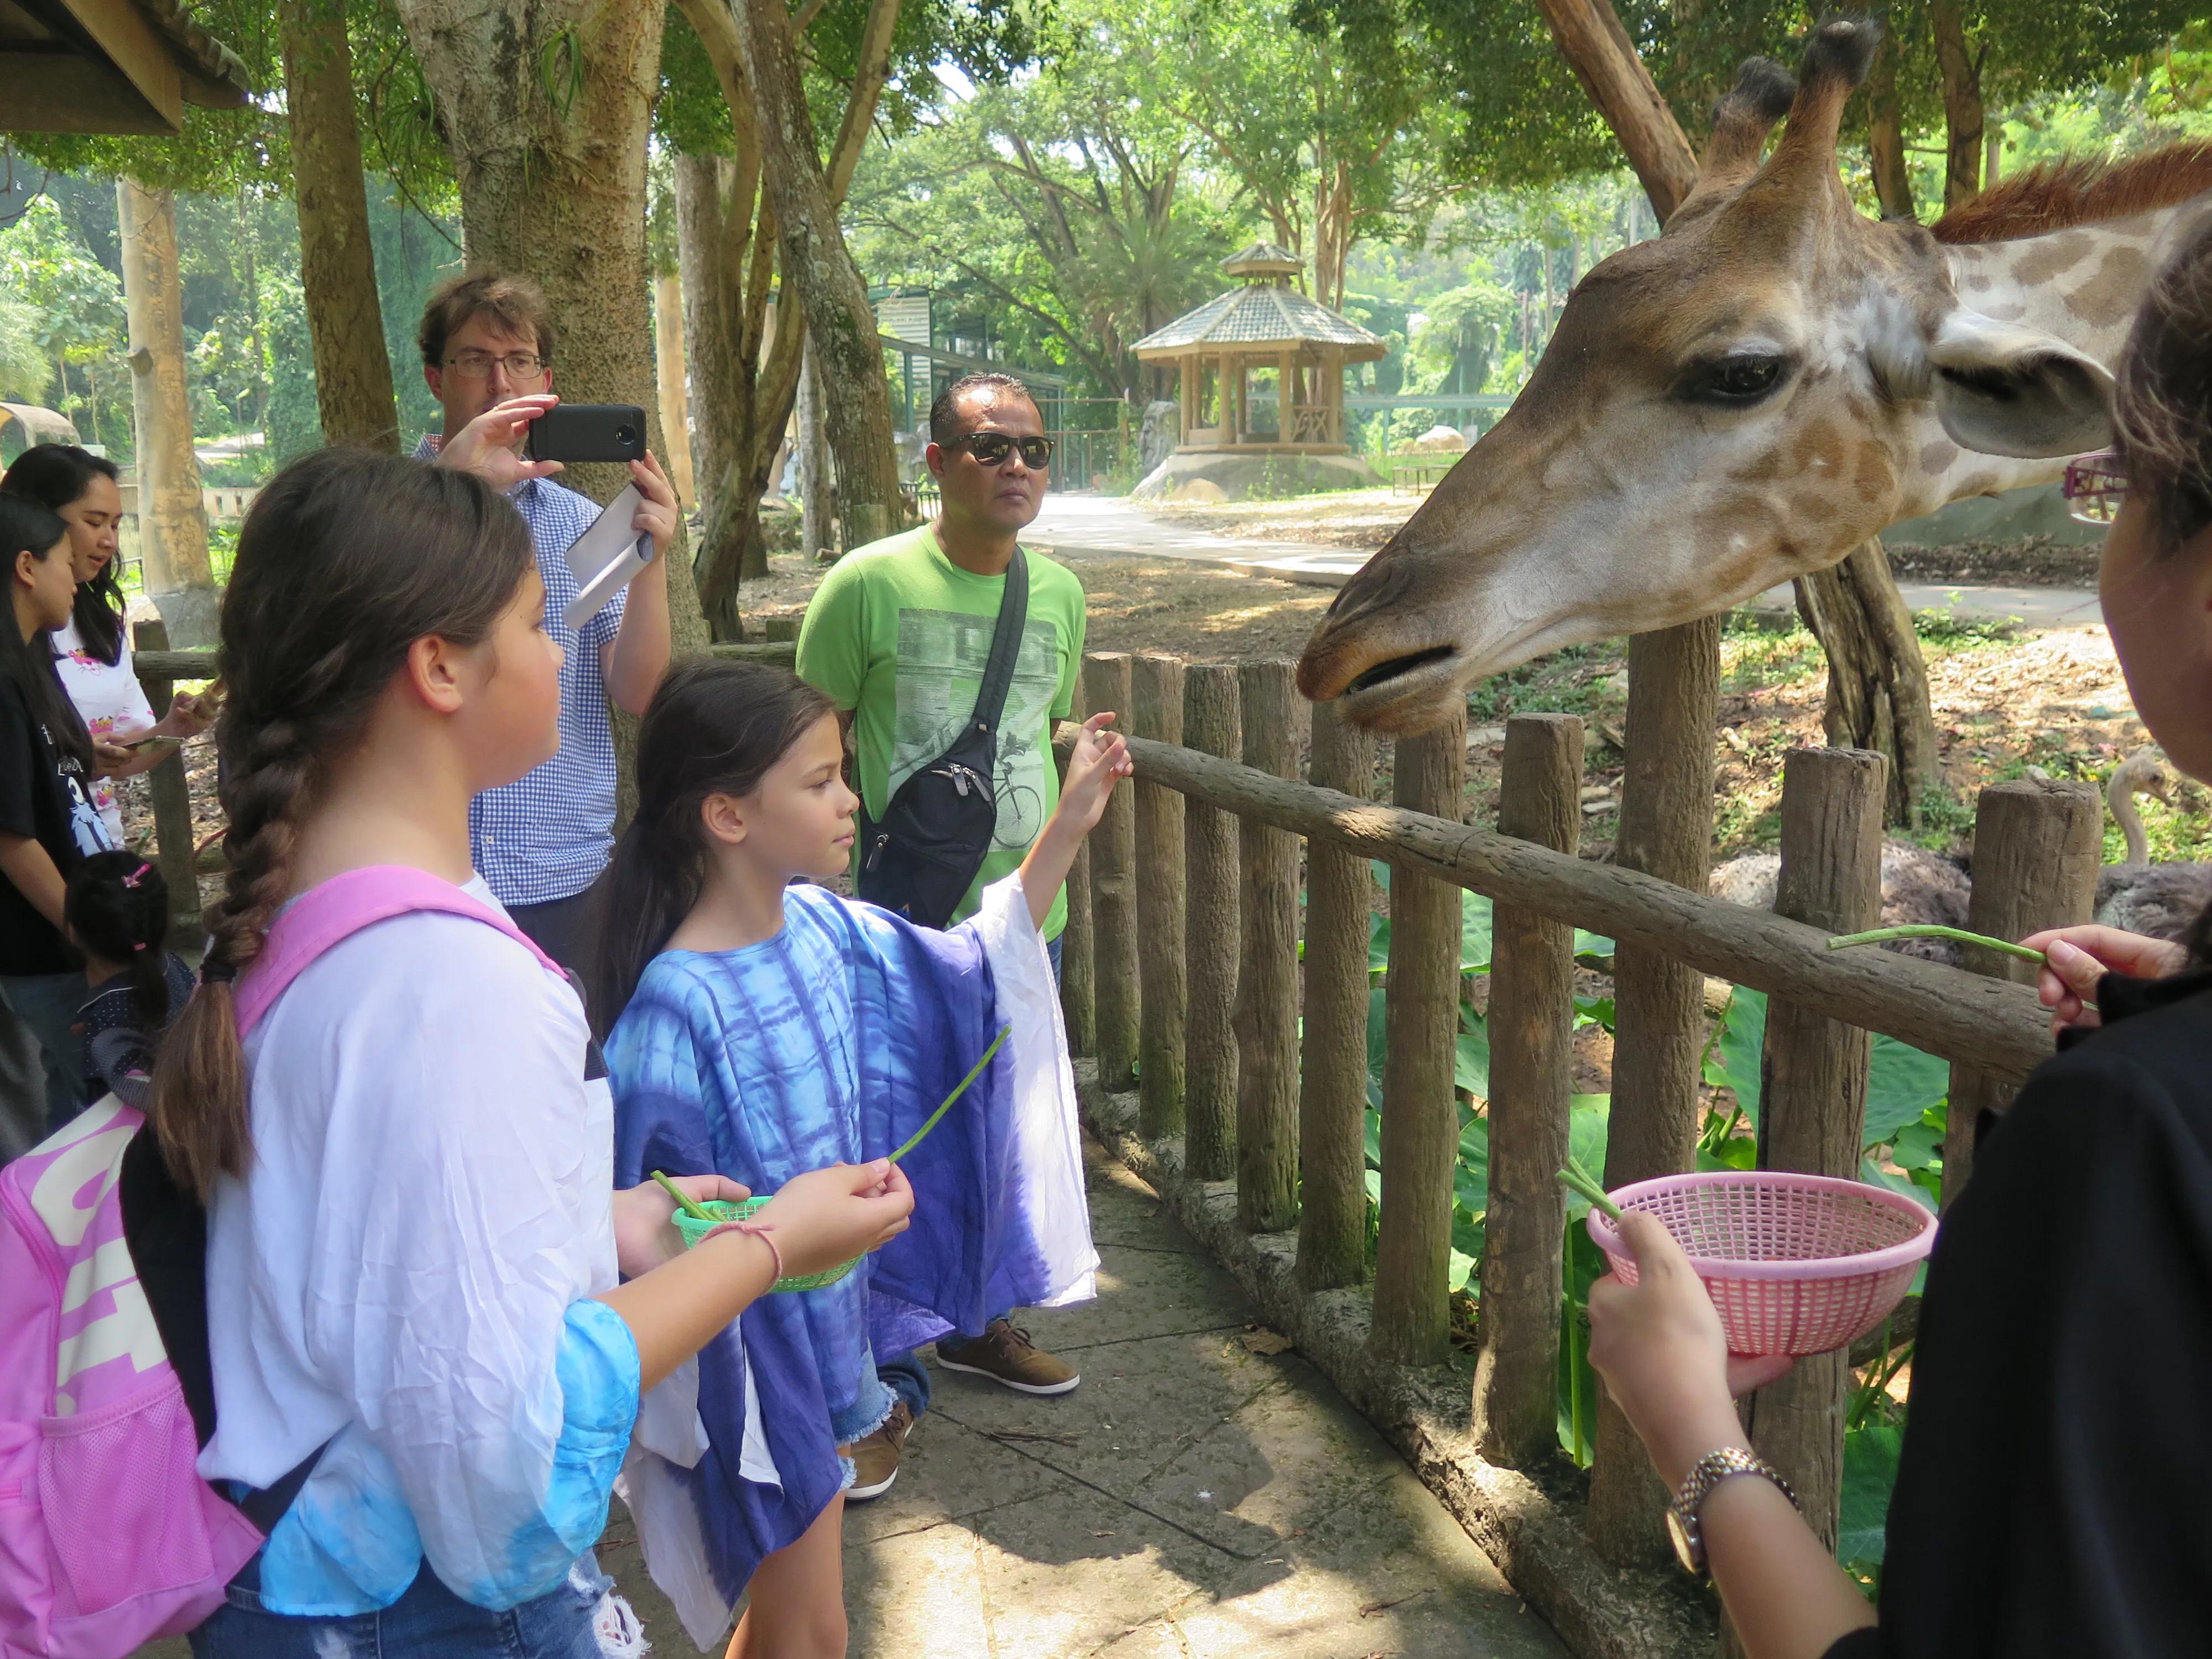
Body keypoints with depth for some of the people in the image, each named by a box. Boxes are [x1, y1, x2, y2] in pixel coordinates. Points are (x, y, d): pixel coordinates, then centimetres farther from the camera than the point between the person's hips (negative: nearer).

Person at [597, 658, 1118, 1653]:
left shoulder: (825, 928, -5)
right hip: (754, 1349, -7)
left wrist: (1069, 826, 3)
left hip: (836, 1318, 7)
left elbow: (983, 971, 7)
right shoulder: (676, 1007, -27)